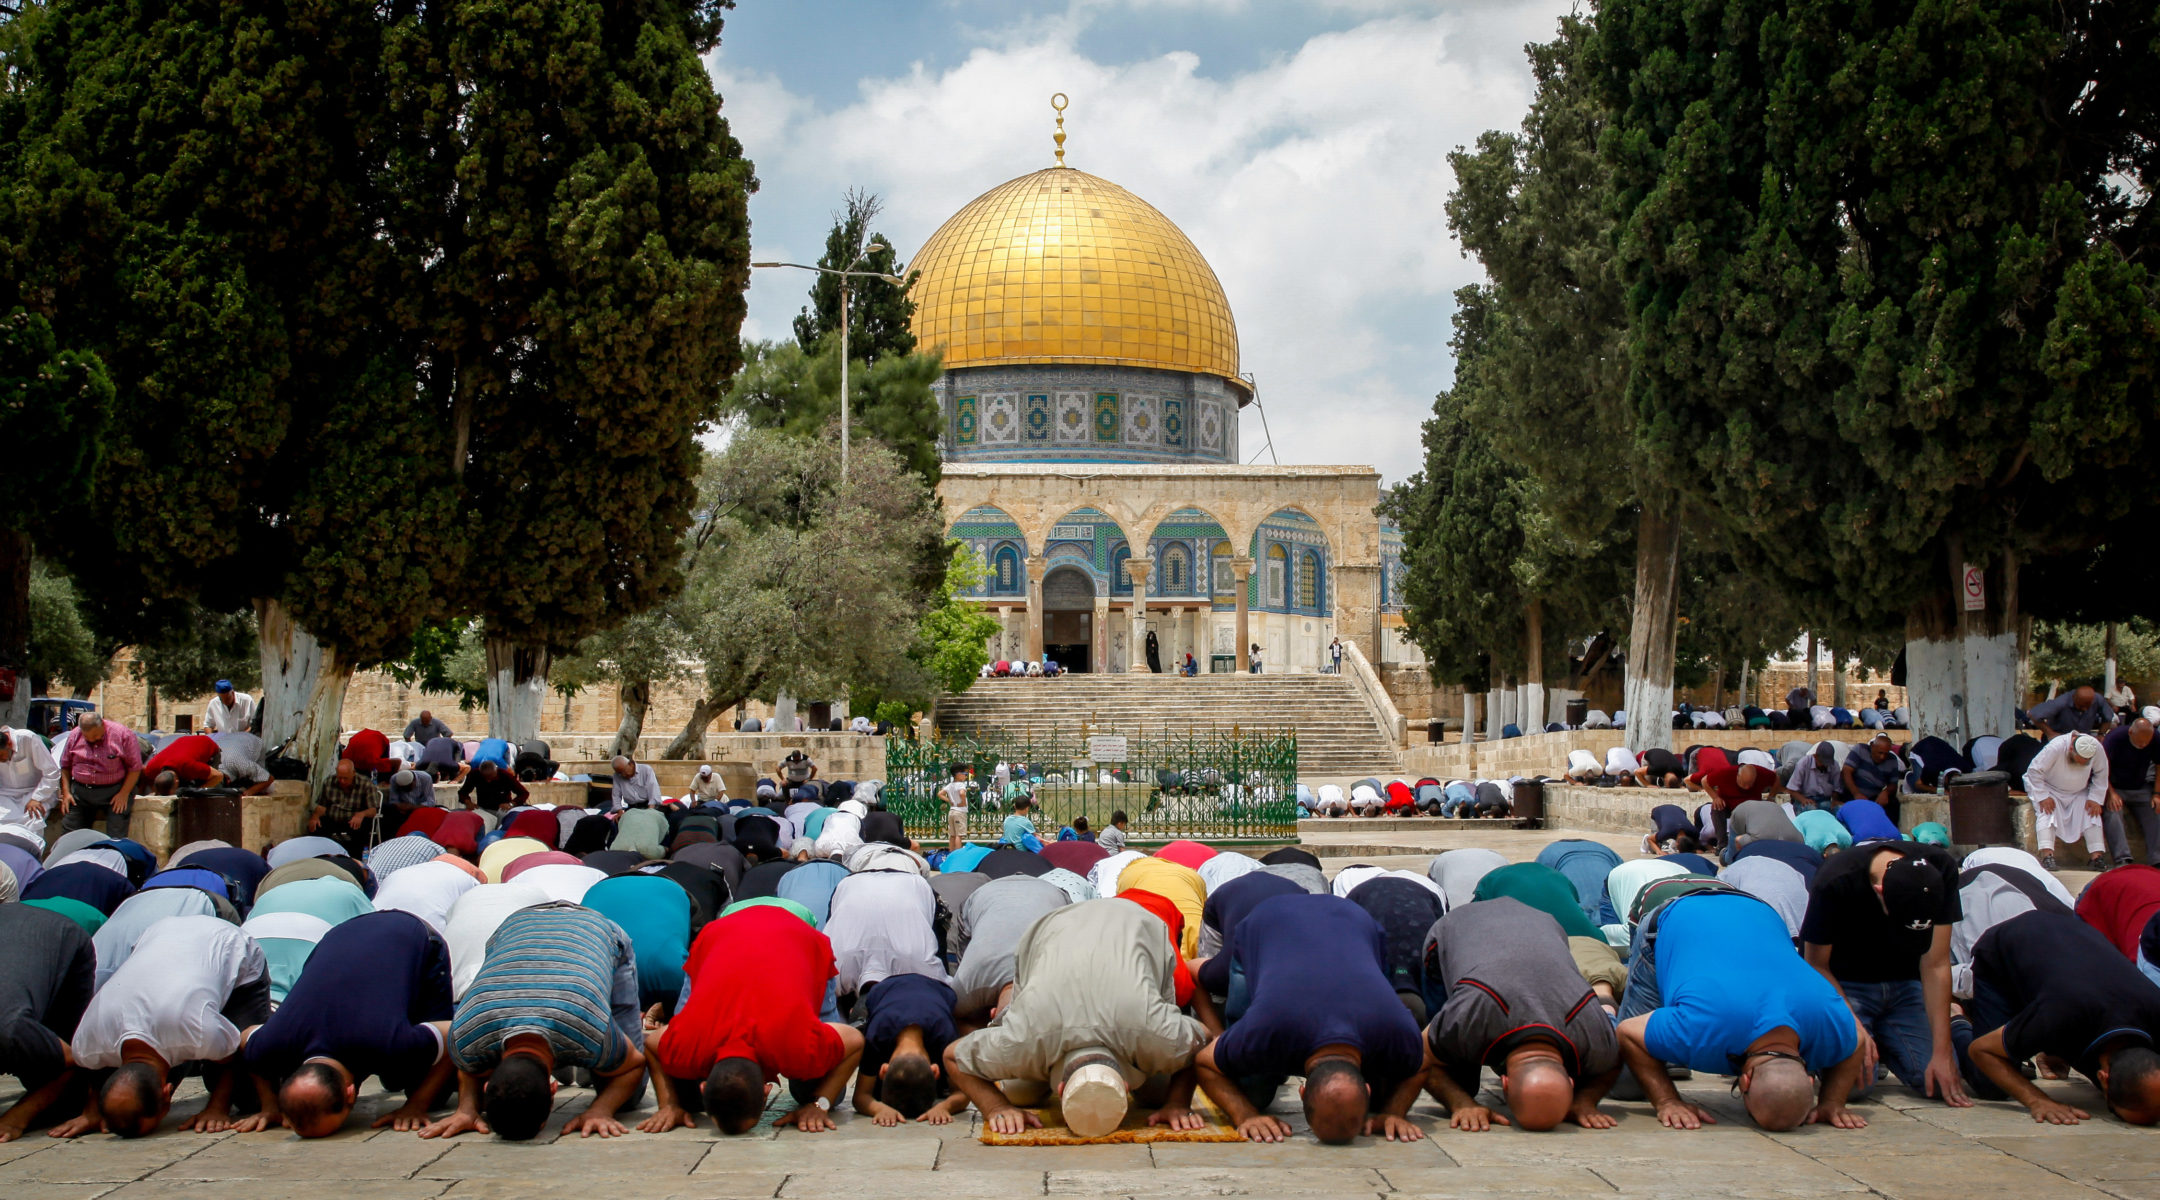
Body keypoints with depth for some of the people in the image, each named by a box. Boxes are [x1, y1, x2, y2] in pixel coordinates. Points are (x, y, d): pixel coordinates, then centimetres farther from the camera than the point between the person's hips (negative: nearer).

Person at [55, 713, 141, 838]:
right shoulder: (75, 736, 4)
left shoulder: (123, 734, -8)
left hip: (114, 793, -4)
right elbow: (65, 766, 14)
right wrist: (66, 792, 4)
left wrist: (124, 794, -13)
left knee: (117, 836, -9)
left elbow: (135, 767, -6)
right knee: (68, 830, 0)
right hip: (80, 792, 4)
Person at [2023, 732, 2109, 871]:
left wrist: (2095, 799, -13)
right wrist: (2043, 797, -27)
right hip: (2049, 789, -4)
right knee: (2047, 812, -26)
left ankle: (2096, 855, -16)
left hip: (2079, 792, 4)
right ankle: (2047, 855, -38)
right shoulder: (2055, 748, -34)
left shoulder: (2097, 749, -22)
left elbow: (2101, 775, -7)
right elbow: (2034, 771, -26)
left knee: (2092, 814, -14)